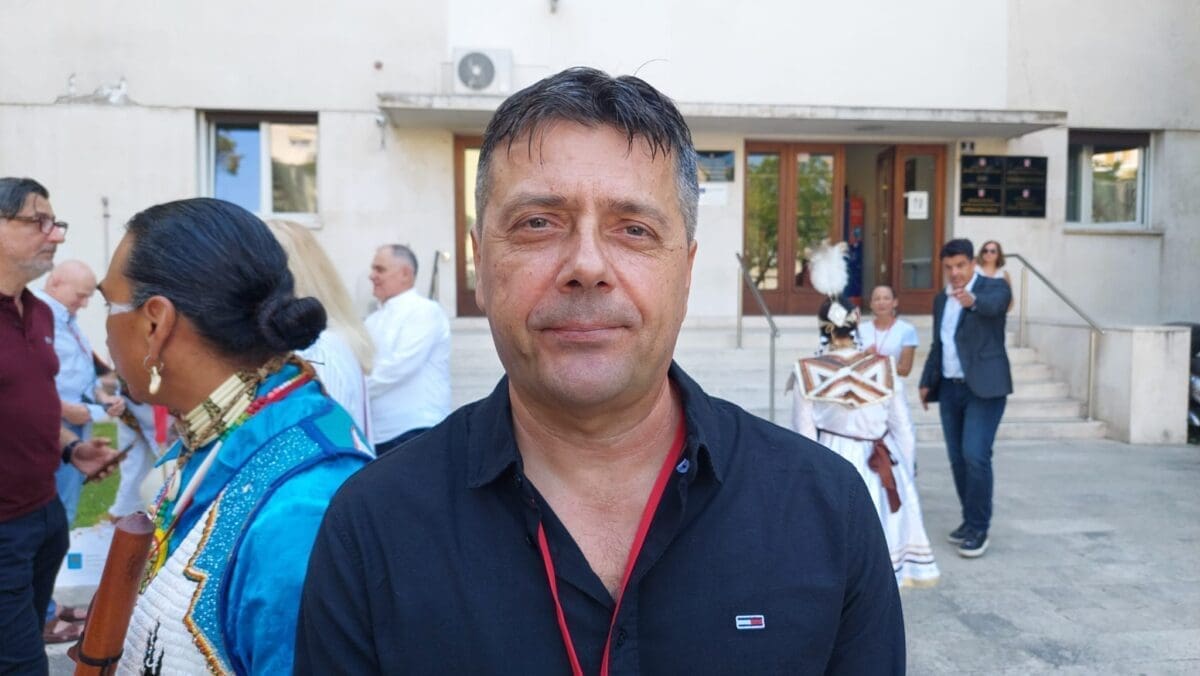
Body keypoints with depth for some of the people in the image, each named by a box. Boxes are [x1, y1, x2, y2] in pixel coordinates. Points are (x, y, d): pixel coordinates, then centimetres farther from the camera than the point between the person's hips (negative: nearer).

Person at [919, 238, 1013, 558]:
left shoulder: (994, 287, -5)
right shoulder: (941, 300, 13)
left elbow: (994, 304, -30)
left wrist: (973, 300, -52)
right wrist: (927, 381, 15)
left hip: (984, 387, -6)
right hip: (950, 388, 6)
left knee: (975, 455, -13)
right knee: (957, 459, 9)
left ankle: (979, 528, -2)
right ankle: (971, 519, 22)